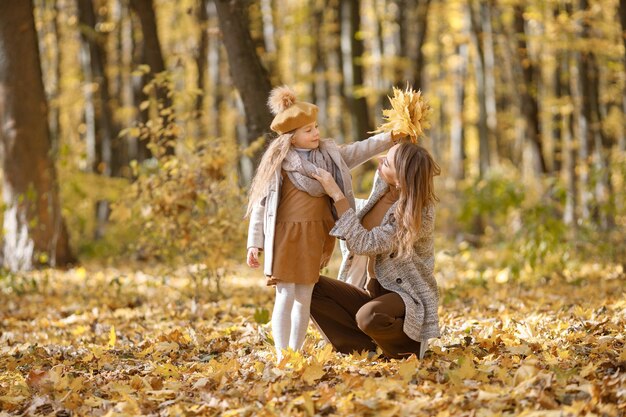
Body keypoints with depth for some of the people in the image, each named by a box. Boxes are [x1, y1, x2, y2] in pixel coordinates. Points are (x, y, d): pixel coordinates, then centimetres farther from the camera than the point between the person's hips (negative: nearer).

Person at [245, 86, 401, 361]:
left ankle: (295, 354, 16)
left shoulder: (328, 154, 8)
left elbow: (357, 152, 17)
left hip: (316, 235, 5)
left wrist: (390, 138, 4)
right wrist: (255, 244, -8)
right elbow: (260, 205, -5)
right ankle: (281, 357, -4)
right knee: (285, 297, -6)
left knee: (304, 298, 9)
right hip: (286, 235, -5)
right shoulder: (278, 163, -7)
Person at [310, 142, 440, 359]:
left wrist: (336, 195, -26)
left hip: (408, 299, -7)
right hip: (374, 292, 7)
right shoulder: (382, 183, -4)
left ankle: (409, 346, -5)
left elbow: (363, 244, -28)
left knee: (368, 317, -39)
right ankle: (371, 346, -7)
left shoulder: (418, 214, -24)